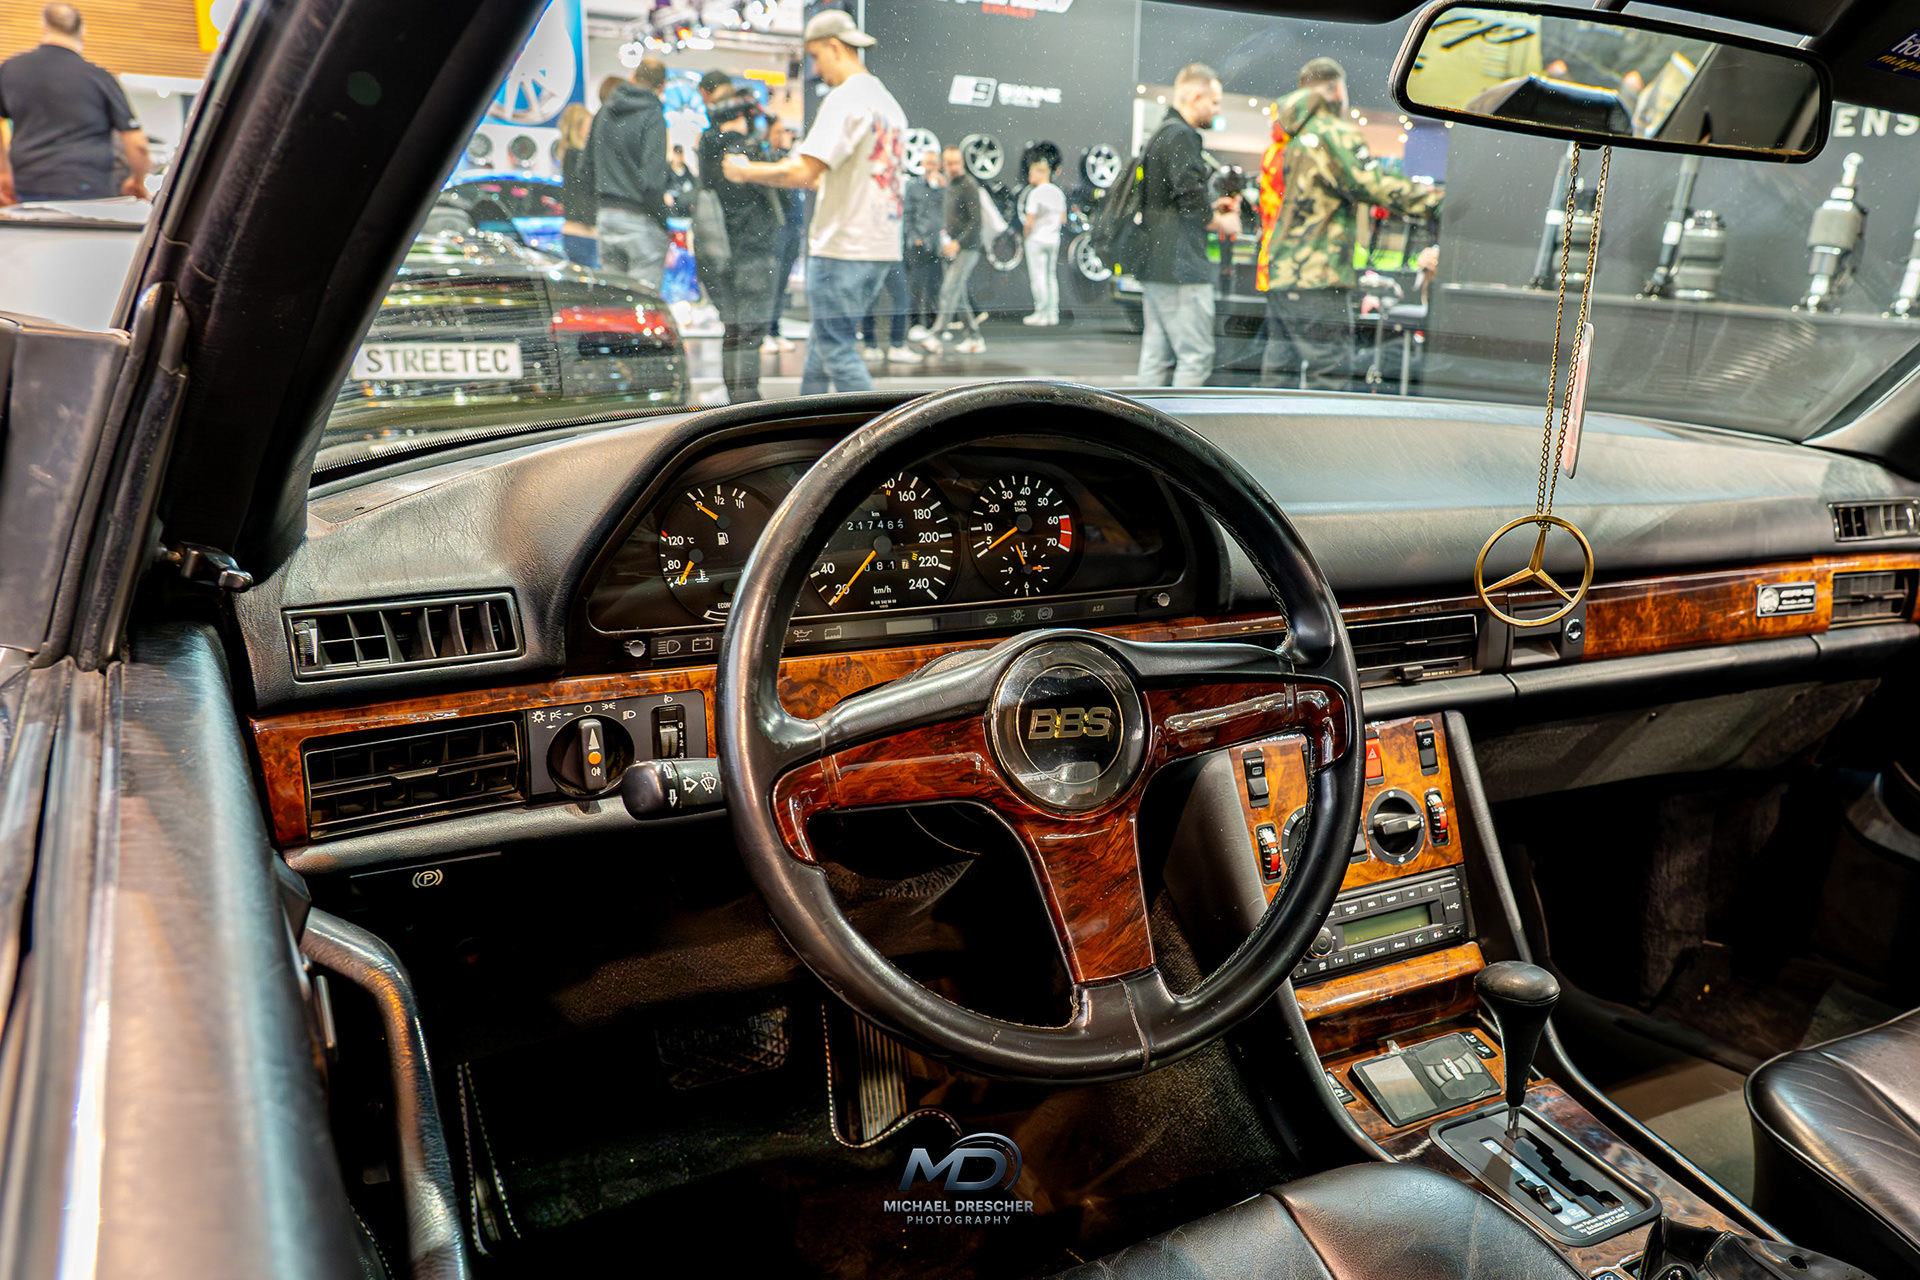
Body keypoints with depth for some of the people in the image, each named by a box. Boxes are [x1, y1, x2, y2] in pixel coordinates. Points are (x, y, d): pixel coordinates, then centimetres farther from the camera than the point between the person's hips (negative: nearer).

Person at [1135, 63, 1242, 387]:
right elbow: (1192, 204, -18)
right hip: (1180, 268, -10)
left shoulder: (1159, 135, 21)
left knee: (1156, 357, 10)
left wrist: (1212, 208, 17)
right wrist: (1224, 223, -1)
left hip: (1153, 264, 10)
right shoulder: (1182, 136, -11)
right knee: (1196, 356, -8)